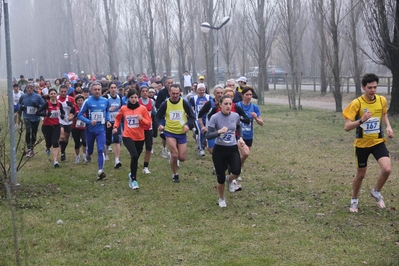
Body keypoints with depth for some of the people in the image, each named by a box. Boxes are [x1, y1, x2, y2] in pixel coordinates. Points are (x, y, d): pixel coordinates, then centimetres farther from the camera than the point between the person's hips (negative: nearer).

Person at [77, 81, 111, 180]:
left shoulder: (105, 101, -1)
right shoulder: (87, 101, -11)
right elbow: (80, 115, -8)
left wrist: (107, 120, 4)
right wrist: (89, 121, -22)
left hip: (101, 129, 1)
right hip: (90, 129, -1)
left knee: (101, 150, -14)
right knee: (90, 148, 18)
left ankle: (100, 171, -17)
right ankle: (89, 154, 55)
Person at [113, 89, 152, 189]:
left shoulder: (143, 108, -3)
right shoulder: (123, 108, 0)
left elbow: (149, 123, -1)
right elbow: (118, 118, 19)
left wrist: (142, 119, -19)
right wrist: (115, 127, 4)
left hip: (140, 138, 2)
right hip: (127, 136, -2)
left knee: (135, 157, 13)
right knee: (134, 155, -24)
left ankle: (132, 175, 42)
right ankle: (134, 179, -15)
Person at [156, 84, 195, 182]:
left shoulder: (184, 103, -8)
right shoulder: (165, 104, -7)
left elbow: (192, 116, 0)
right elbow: (158, 117, 3)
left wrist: (188, 125, -18)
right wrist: (159, 125, -17)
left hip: (182, 133, 1)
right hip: (169, 132, -1)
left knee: (182, 158, 0)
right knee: (174, 155, -14)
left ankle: (173, 158, 37)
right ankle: (175, 174, 10)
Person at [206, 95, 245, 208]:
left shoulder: (236, 116, -2)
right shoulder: (215, 117, -14)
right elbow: (208, 136, -18)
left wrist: (240, 138, 3)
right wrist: (219, 132, -34)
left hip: (233, 149, 2)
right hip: (219, 150, -2)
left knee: (236, 171, -23)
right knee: (221, 179, 3)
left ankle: (230, 179, 15)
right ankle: (221, 199, 32)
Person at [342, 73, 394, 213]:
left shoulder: (382, 100, -7)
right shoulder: (356, 103, -19)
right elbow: (347, 127, -22)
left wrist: (388, 127, -1)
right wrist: (361, 120, -39)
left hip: (378, 141, 2)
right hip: (362, 144, -2)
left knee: (387, 169, -17)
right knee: (361, 174, 10)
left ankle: (376, 192, 13)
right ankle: (354, 200, 35)